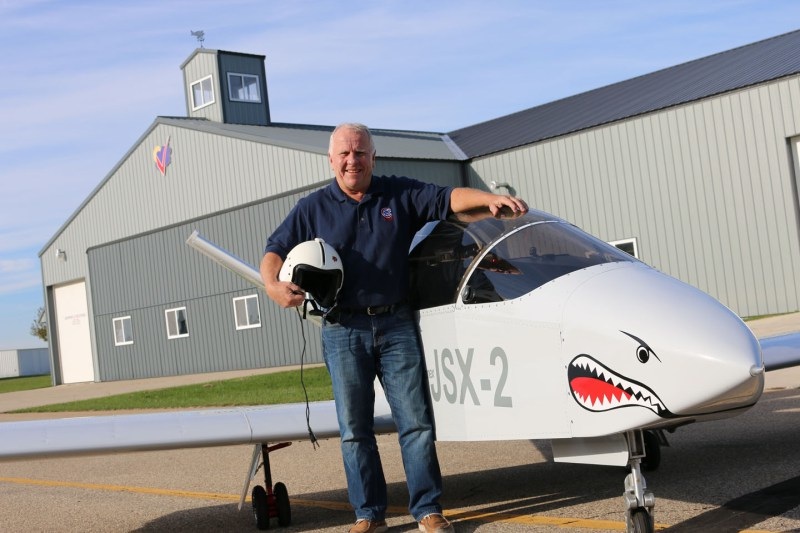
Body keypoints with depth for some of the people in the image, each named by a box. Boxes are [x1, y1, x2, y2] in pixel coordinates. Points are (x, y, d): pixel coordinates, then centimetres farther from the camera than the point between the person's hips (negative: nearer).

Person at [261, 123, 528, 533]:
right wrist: (273, 285, -14)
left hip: (396, 325, 0)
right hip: (343, 330, 0)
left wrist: (492, 199, -19)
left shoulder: (401, 195, 8)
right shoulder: (313, 209, 8)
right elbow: (275, 250, 6)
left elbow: (449, 199, -1)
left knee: (416, 421, -1)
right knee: (354, 429, 4)